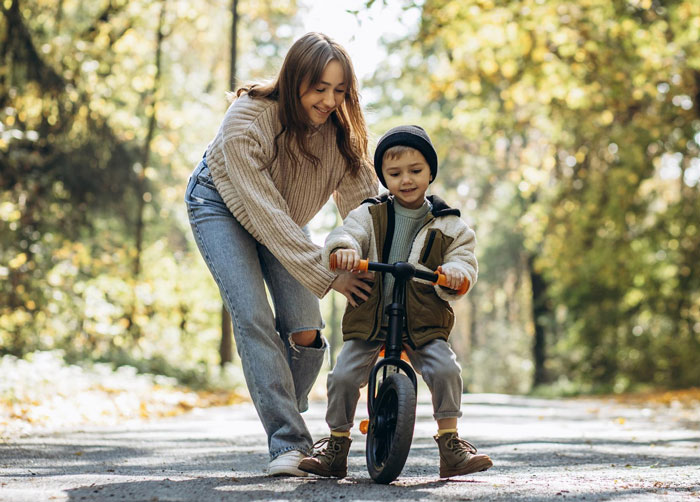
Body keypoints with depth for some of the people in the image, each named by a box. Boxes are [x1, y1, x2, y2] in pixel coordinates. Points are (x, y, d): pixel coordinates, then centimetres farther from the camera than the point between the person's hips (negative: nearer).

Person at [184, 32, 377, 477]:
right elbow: (266, 215, -38)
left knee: (305, 334, -9)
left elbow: (365, 200, -23)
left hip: (285, 218, 4)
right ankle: (289, 442, -16)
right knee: (253, 318, -20)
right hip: (222, 204, -4)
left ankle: (289, 420, 17)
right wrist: (326, 275, -42)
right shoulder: (247, 120, -36)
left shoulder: (340, 128, -24)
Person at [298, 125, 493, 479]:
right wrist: (343, 249, -34)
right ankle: (337, 442, 9)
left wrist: (455, 272, -24)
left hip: (424, 324, 0)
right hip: (368, 320, 0)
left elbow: (464, 260, 1)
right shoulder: (369, 215, 6)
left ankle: (450, 442, -5)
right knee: (343, 376, -13)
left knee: (445, 369, -22)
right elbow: (345, 234, -10)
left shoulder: (448, 225, 7)